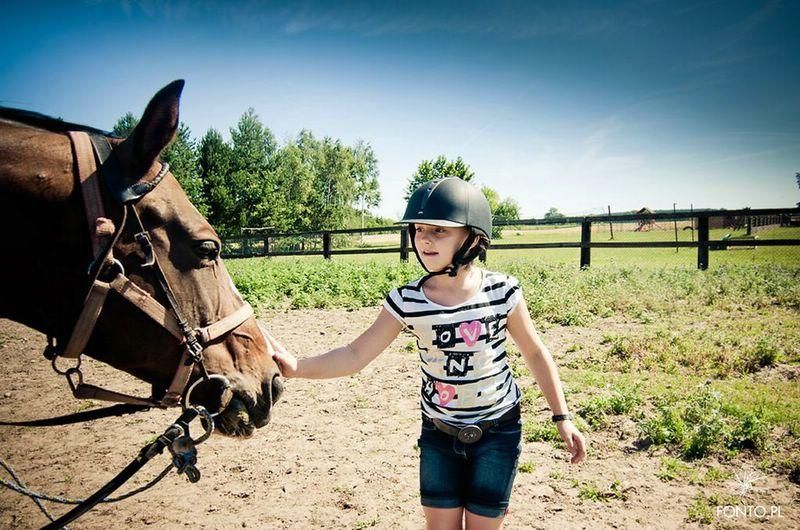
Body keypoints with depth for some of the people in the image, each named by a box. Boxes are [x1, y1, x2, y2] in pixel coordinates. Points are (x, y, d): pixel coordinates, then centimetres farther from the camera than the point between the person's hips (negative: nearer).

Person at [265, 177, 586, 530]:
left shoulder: (502, 292, -13)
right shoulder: (406, 302, -11)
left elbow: (536, 354, -1)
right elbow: (356, 356, -13)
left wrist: (562, 418, 1)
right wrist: (295, 366, -28)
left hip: (497, 433, -1)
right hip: (438, 434, 2)